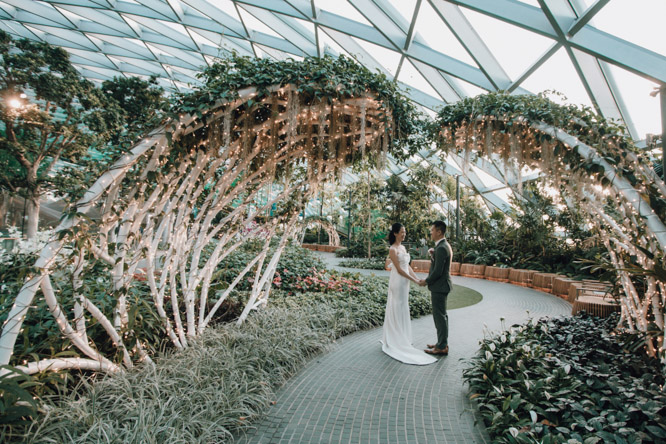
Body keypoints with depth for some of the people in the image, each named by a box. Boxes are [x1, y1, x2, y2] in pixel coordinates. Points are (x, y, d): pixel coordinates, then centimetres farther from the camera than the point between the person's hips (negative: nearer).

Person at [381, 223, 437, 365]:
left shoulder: (403, 247, 12)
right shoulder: (393, 249, -15)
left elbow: (407, 266, 13)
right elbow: (399, 269, -17)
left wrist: (417, 278, 3)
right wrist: (414, 280, -15)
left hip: (405, 282, 9)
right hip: (397, 282, -8)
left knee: (403, 309, 15)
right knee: (397, 309, 0)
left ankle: (401, 337, 28)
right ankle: (395, 340, 12)